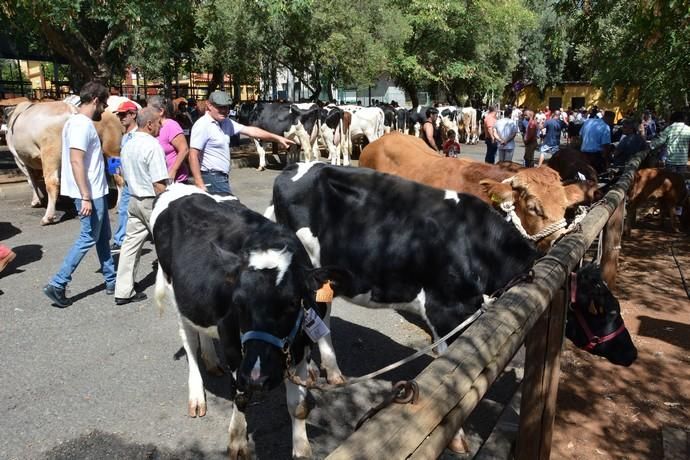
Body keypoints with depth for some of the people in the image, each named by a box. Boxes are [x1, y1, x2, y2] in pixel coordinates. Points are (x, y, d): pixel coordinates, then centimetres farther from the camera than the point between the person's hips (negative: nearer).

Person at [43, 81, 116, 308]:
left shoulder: (81, 123, 12)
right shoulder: (81, 125, -18)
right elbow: (76, 161, -24)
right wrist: (85, 197, -26)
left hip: (96, 192, 10)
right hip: (90, 194, -10)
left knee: (103, 237, 15)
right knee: (88, 239, -2)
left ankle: (111, 281, 24)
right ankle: (57, 285, 4)